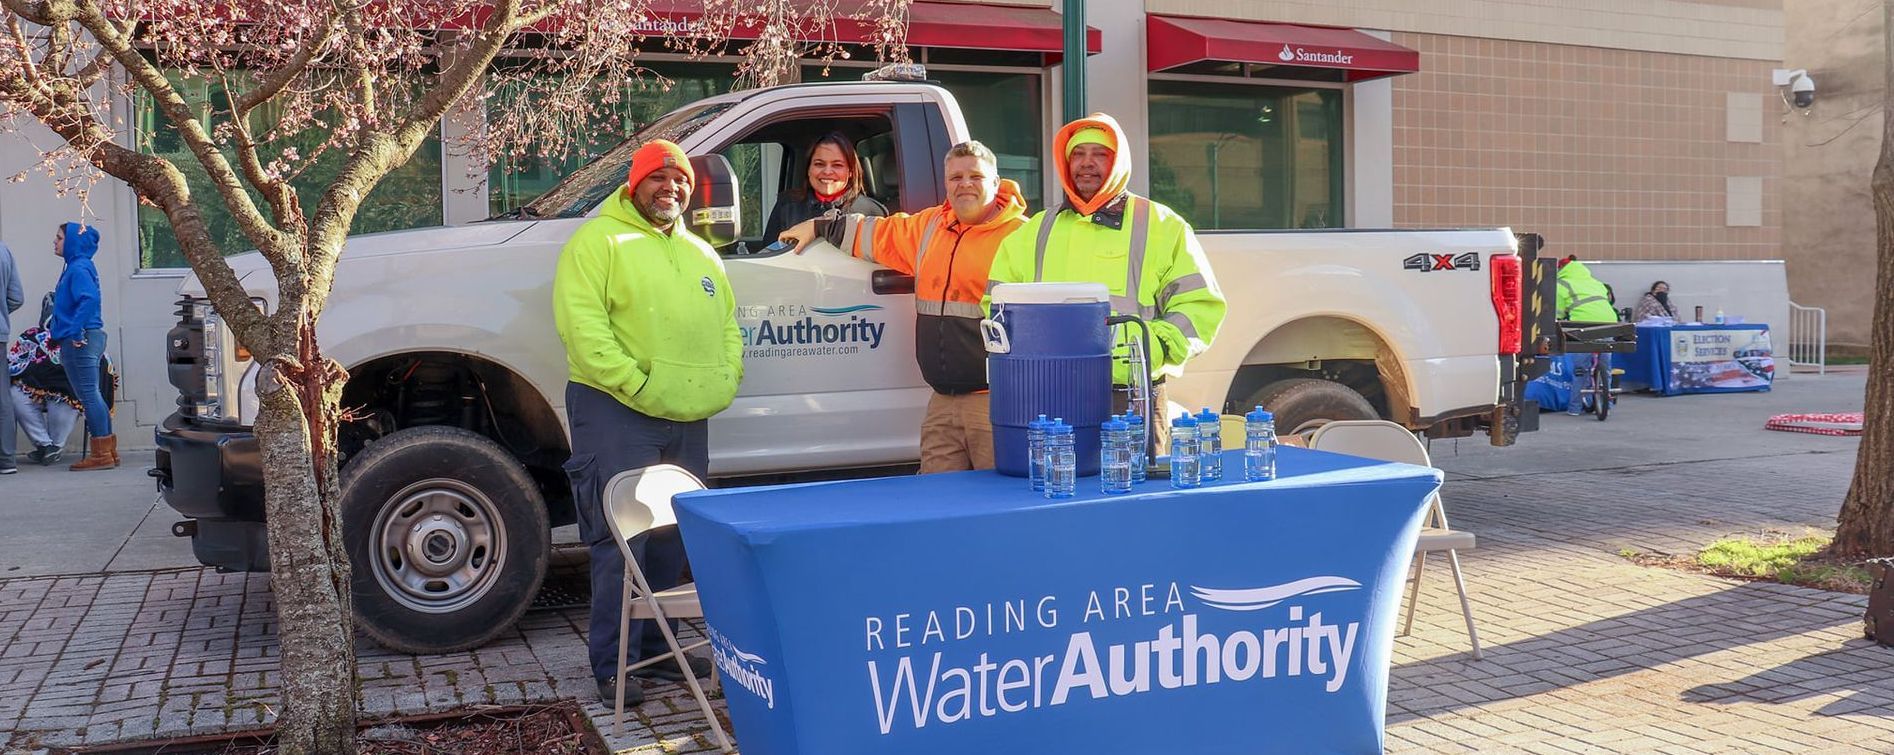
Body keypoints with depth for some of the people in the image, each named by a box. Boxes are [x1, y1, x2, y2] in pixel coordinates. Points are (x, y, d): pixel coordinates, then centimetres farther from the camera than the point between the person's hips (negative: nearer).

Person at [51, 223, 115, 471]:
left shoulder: (79, 269, -13)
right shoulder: (77, 266, 17)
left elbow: (89, 299, -27)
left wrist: (75, 332, -24)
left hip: (79, 341, -10)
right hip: (89, 339, 10)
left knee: (89, 395, -7)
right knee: (93, 396, 12)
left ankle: (101, 454, -4)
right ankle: (108, 451, 17)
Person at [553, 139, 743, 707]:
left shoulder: (700, 253, 19)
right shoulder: (598, 241, -5)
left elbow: (728, 324, 23)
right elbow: (582, 326, -15)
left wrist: (726, 378, 5)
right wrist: (637, 385, -19)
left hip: (690, 419, 7)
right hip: (617, 412, -7)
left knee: (671, 540, 13)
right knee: (621, 542, -6)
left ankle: (653, 645, 27)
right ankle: (612, 665, 4)